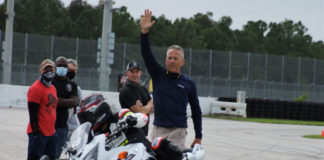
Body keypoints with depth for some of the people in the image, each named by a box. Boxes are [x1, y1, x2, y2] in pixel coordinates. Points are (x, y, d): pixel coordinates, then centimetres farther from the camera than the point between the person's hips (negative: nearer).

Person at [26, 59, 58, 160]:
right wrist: (35, 133, -18)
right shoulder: (36, 88, -12)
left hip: (51, 133, 9)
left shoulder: (53, 88, 16)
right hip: (39, 133, -9)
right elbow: (33, 113, -15)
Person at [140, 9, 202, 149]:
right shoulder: (158, 75, 9)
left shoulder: (189, 84, 7)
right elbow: (146, 54, -3)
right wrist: (144, 32, -18)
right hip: (158, 130, 2)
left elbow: (196, 111, 11)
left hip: (178, 132, -2)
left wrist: (198, 137, 7)